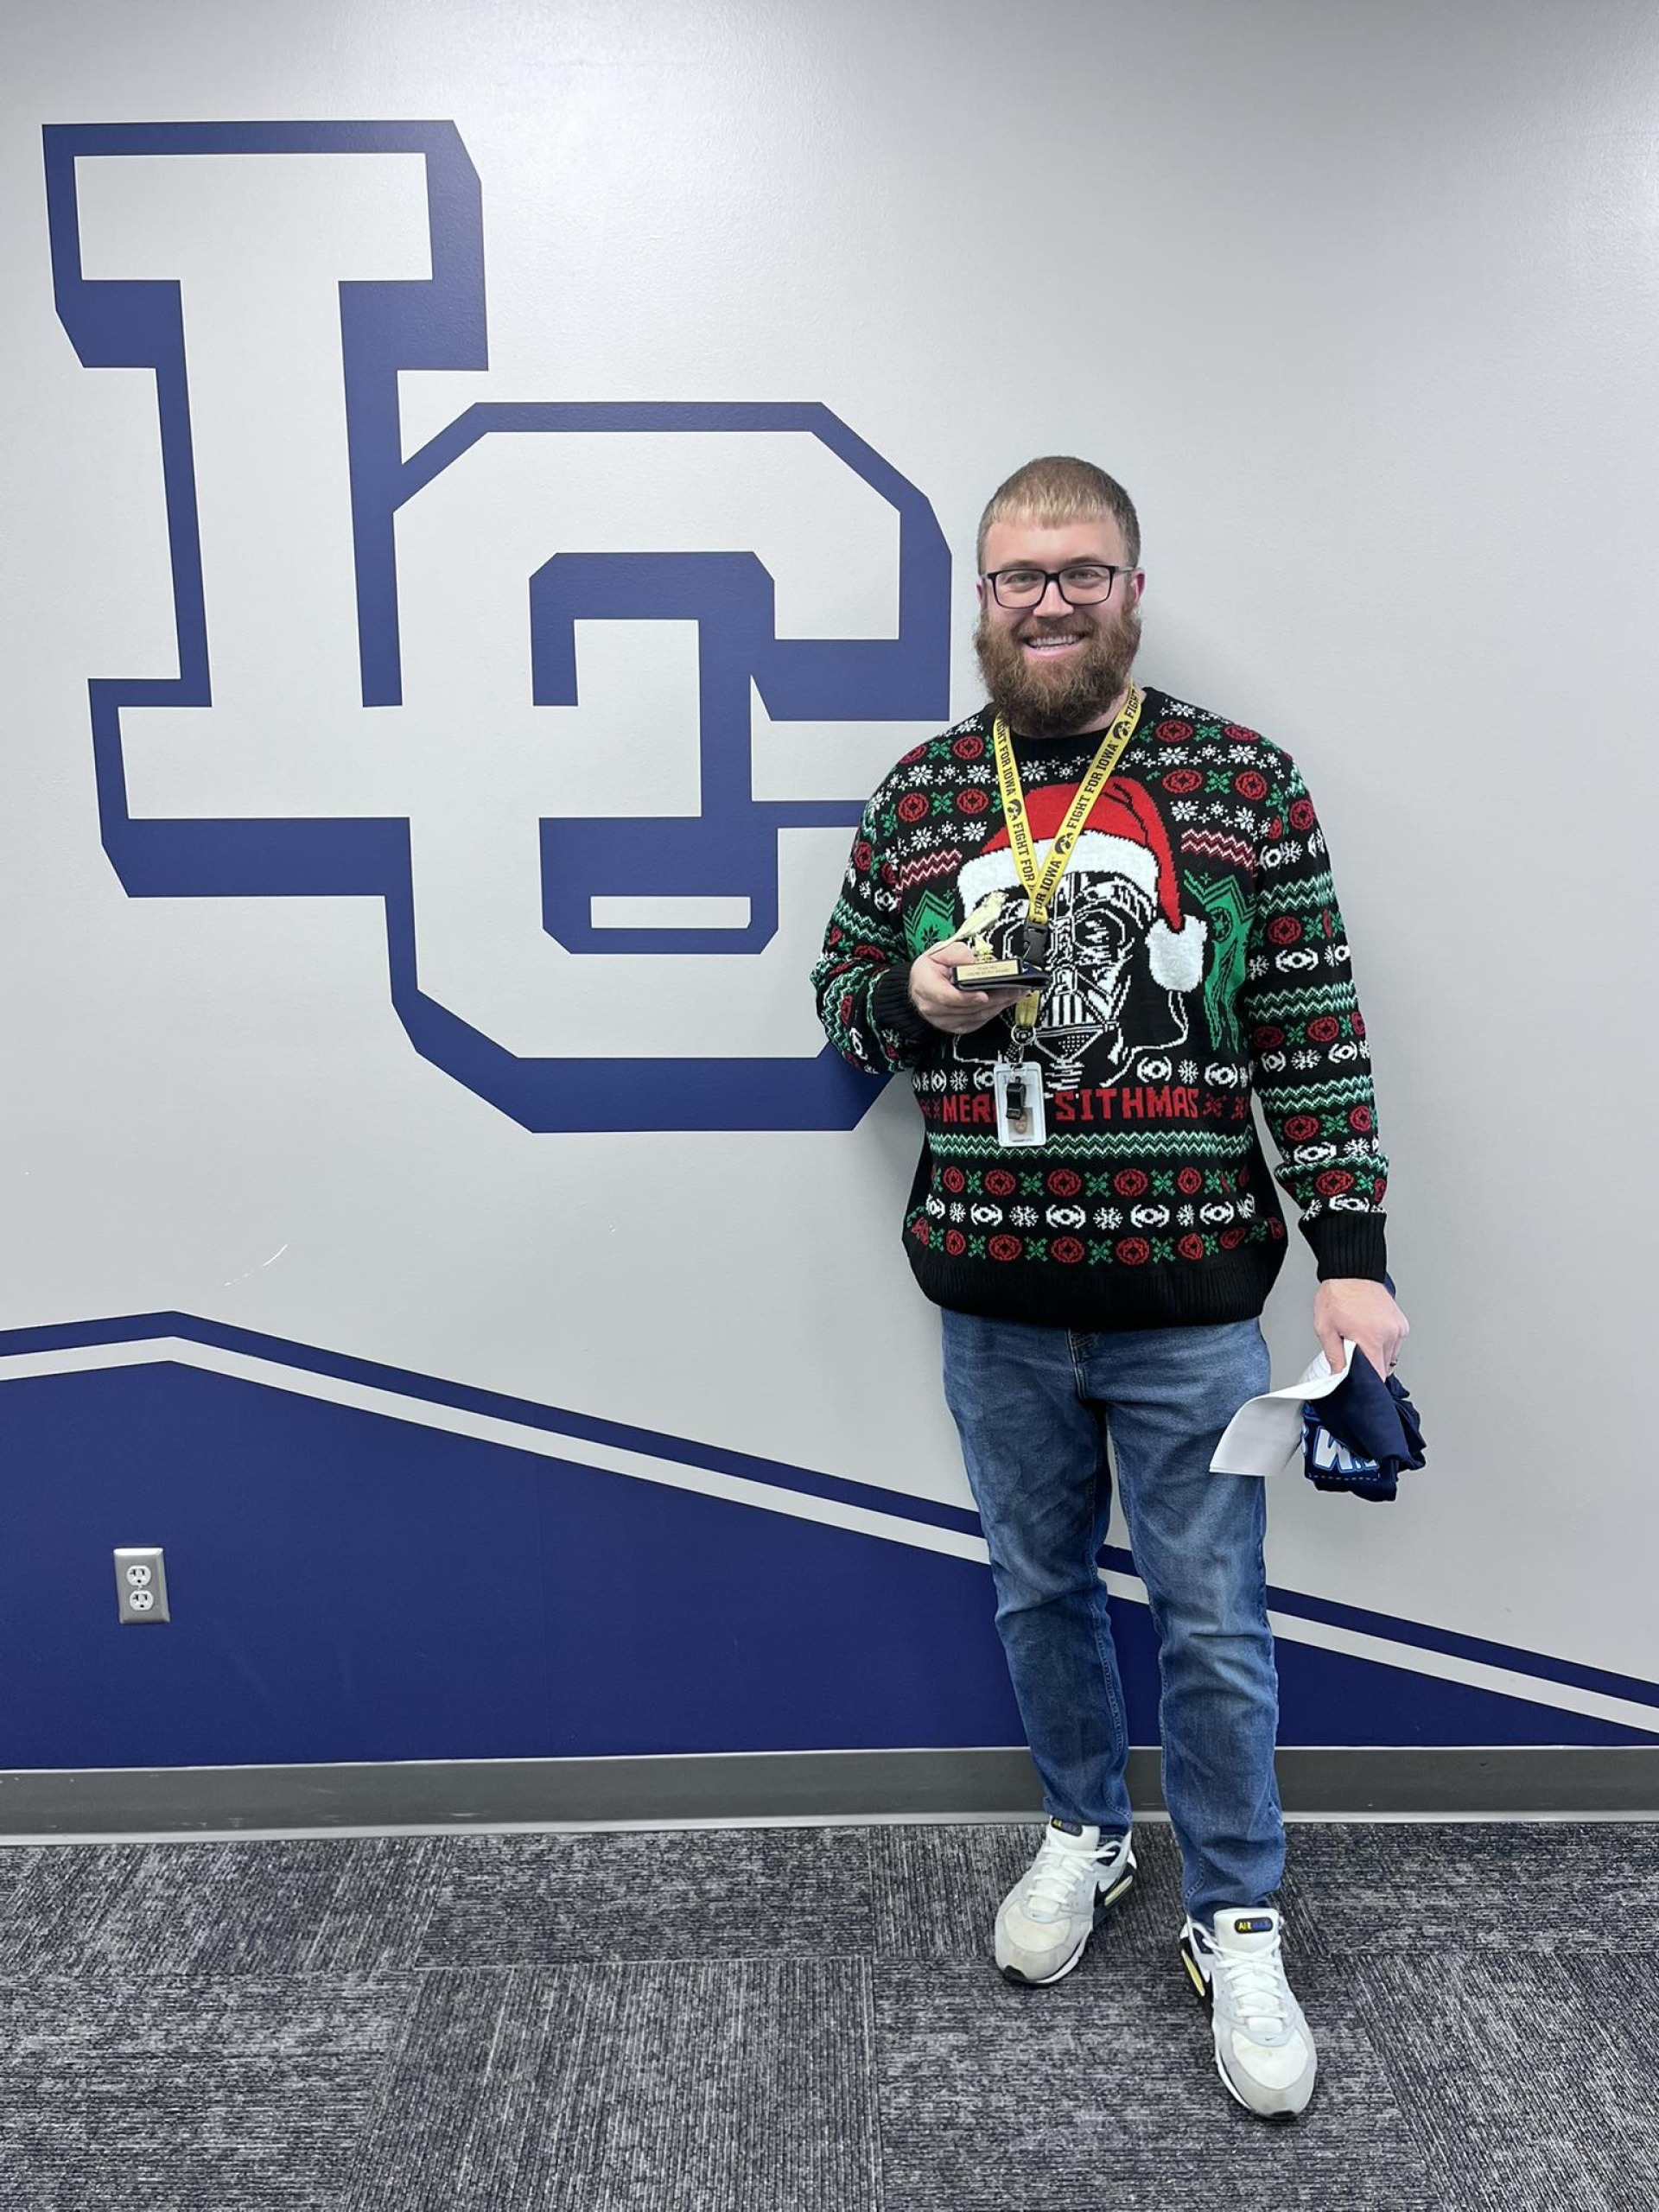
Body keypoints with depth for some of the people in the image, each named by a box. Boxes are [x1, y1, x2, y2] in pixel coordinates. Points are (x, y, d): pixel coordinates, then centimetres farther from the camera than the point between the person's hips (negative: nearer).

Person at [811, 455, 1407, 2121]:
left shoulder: (1242, 784, -3)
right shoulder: (920, 794, 4)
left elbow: (1311, 1035, -4)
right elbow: (842, 998, 10)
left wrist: (1351, 1255, -8)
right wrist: (916, 999, -13)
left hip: (1186, 1307, -2)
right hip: (994, 1308, 3)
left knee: (1212, 1624, 9)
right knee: (1038, 1588, 20)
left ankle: (1234, 1924, 32)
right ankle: (1083, 1830, 45)